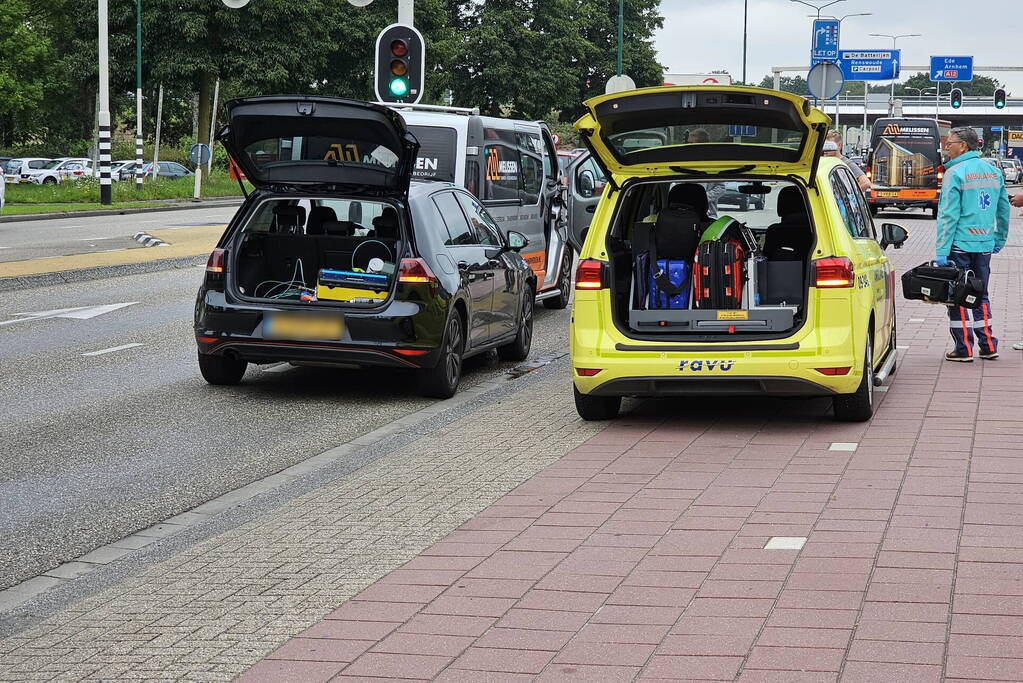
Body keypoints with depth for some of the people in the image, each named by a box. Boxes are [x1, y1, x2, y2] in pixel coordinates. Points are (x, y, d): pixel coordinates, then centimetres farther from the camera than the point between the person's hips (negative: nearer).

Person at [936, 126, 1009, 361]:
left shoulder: (956, 173, -12)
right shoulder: (993, 172, 9)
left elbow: (948, 215, -15)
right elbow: (1003, 209, 15)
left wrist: (941, 250, -14)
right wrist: (1000, 239, 25)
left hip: (960, 243, -6)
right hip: (986, 244, 6)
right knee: (981, 295, 16)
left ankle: (964, 348, 2)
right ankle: (988, 345, 15)